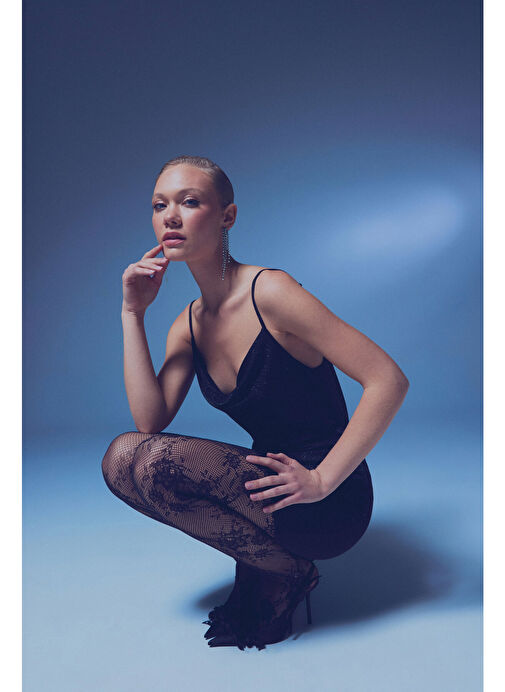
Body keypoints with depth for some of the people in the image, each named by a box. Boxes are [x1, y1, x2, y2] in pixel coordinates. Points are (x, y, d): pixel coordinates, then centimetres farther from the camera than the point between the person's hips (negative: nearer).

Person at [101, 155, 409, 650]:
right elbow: (150, 419, -8)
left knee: (154, 460, -24)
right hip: (268, 481, 7)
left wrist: (321, 480, -21)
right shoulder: (188, 325, 5)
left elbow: (389, 381, -20)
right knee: (122, 457, -6)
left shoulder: (270, 292, -17)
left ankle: (288, 571, -2)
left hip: (330, 502, -7)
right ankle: (261, 554, 5)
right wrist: (133, 313, -8)